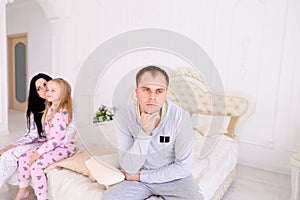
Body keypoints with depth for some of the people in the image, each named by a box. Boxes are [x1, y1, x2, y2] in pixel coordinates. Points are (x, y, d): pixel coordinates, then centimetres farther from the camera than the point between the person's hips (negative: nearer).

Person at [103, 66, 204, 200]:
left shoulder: (180, 117, -21)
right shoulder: (123, 117, -18)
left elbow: (183, 167, -14)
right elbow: (129, 168, -19)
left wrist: (141, 176, -14)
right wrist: (144, 133, -34)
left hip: (173, 177, 0)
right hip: (137, 177, 1)